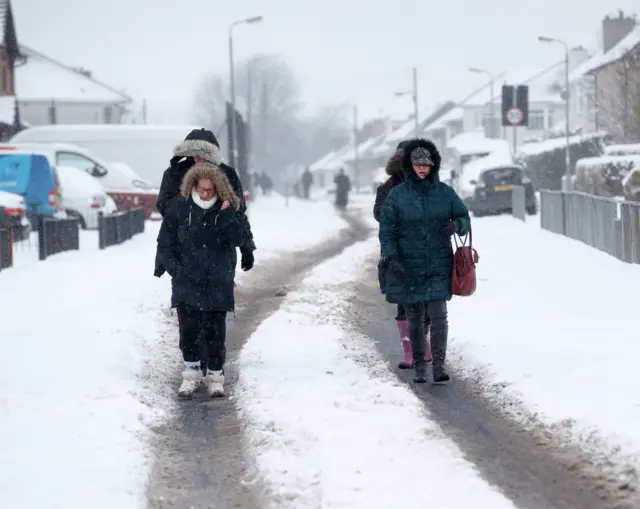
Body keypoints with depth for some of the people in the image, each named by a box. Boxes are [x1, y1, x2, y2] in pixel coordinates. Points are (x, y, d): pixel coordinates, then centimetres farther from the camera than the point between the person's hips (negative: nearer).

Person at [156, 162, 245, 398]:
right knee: (188, 330, -3)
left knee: (214, 332, -1)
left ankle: (215, 376, 13)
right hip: (186, 282, 0)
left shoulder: (228, 209, 1)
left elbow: (238, 239, -9)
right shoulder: (178, 208, -1)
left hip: (217, 283, 0)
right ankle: (191, 374, 13)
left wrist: (226, 215, -22)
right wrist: (175, 269, -5)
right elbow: (164, 244, 6)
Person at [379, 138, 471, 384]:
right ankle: (419, 366, 20)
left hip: (439, 266, 0)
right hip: (408, 267, 0)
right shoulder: (396, 195, -2)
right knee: (414, 318, 9)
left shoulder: (445, 192, 1)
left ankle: (439, 365, -9)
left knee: (438, 314, -11)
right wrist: (391, 258, -16)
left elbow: (465, 218, 8)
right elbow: (386, 229, -2)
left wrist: (457, 225, -16)